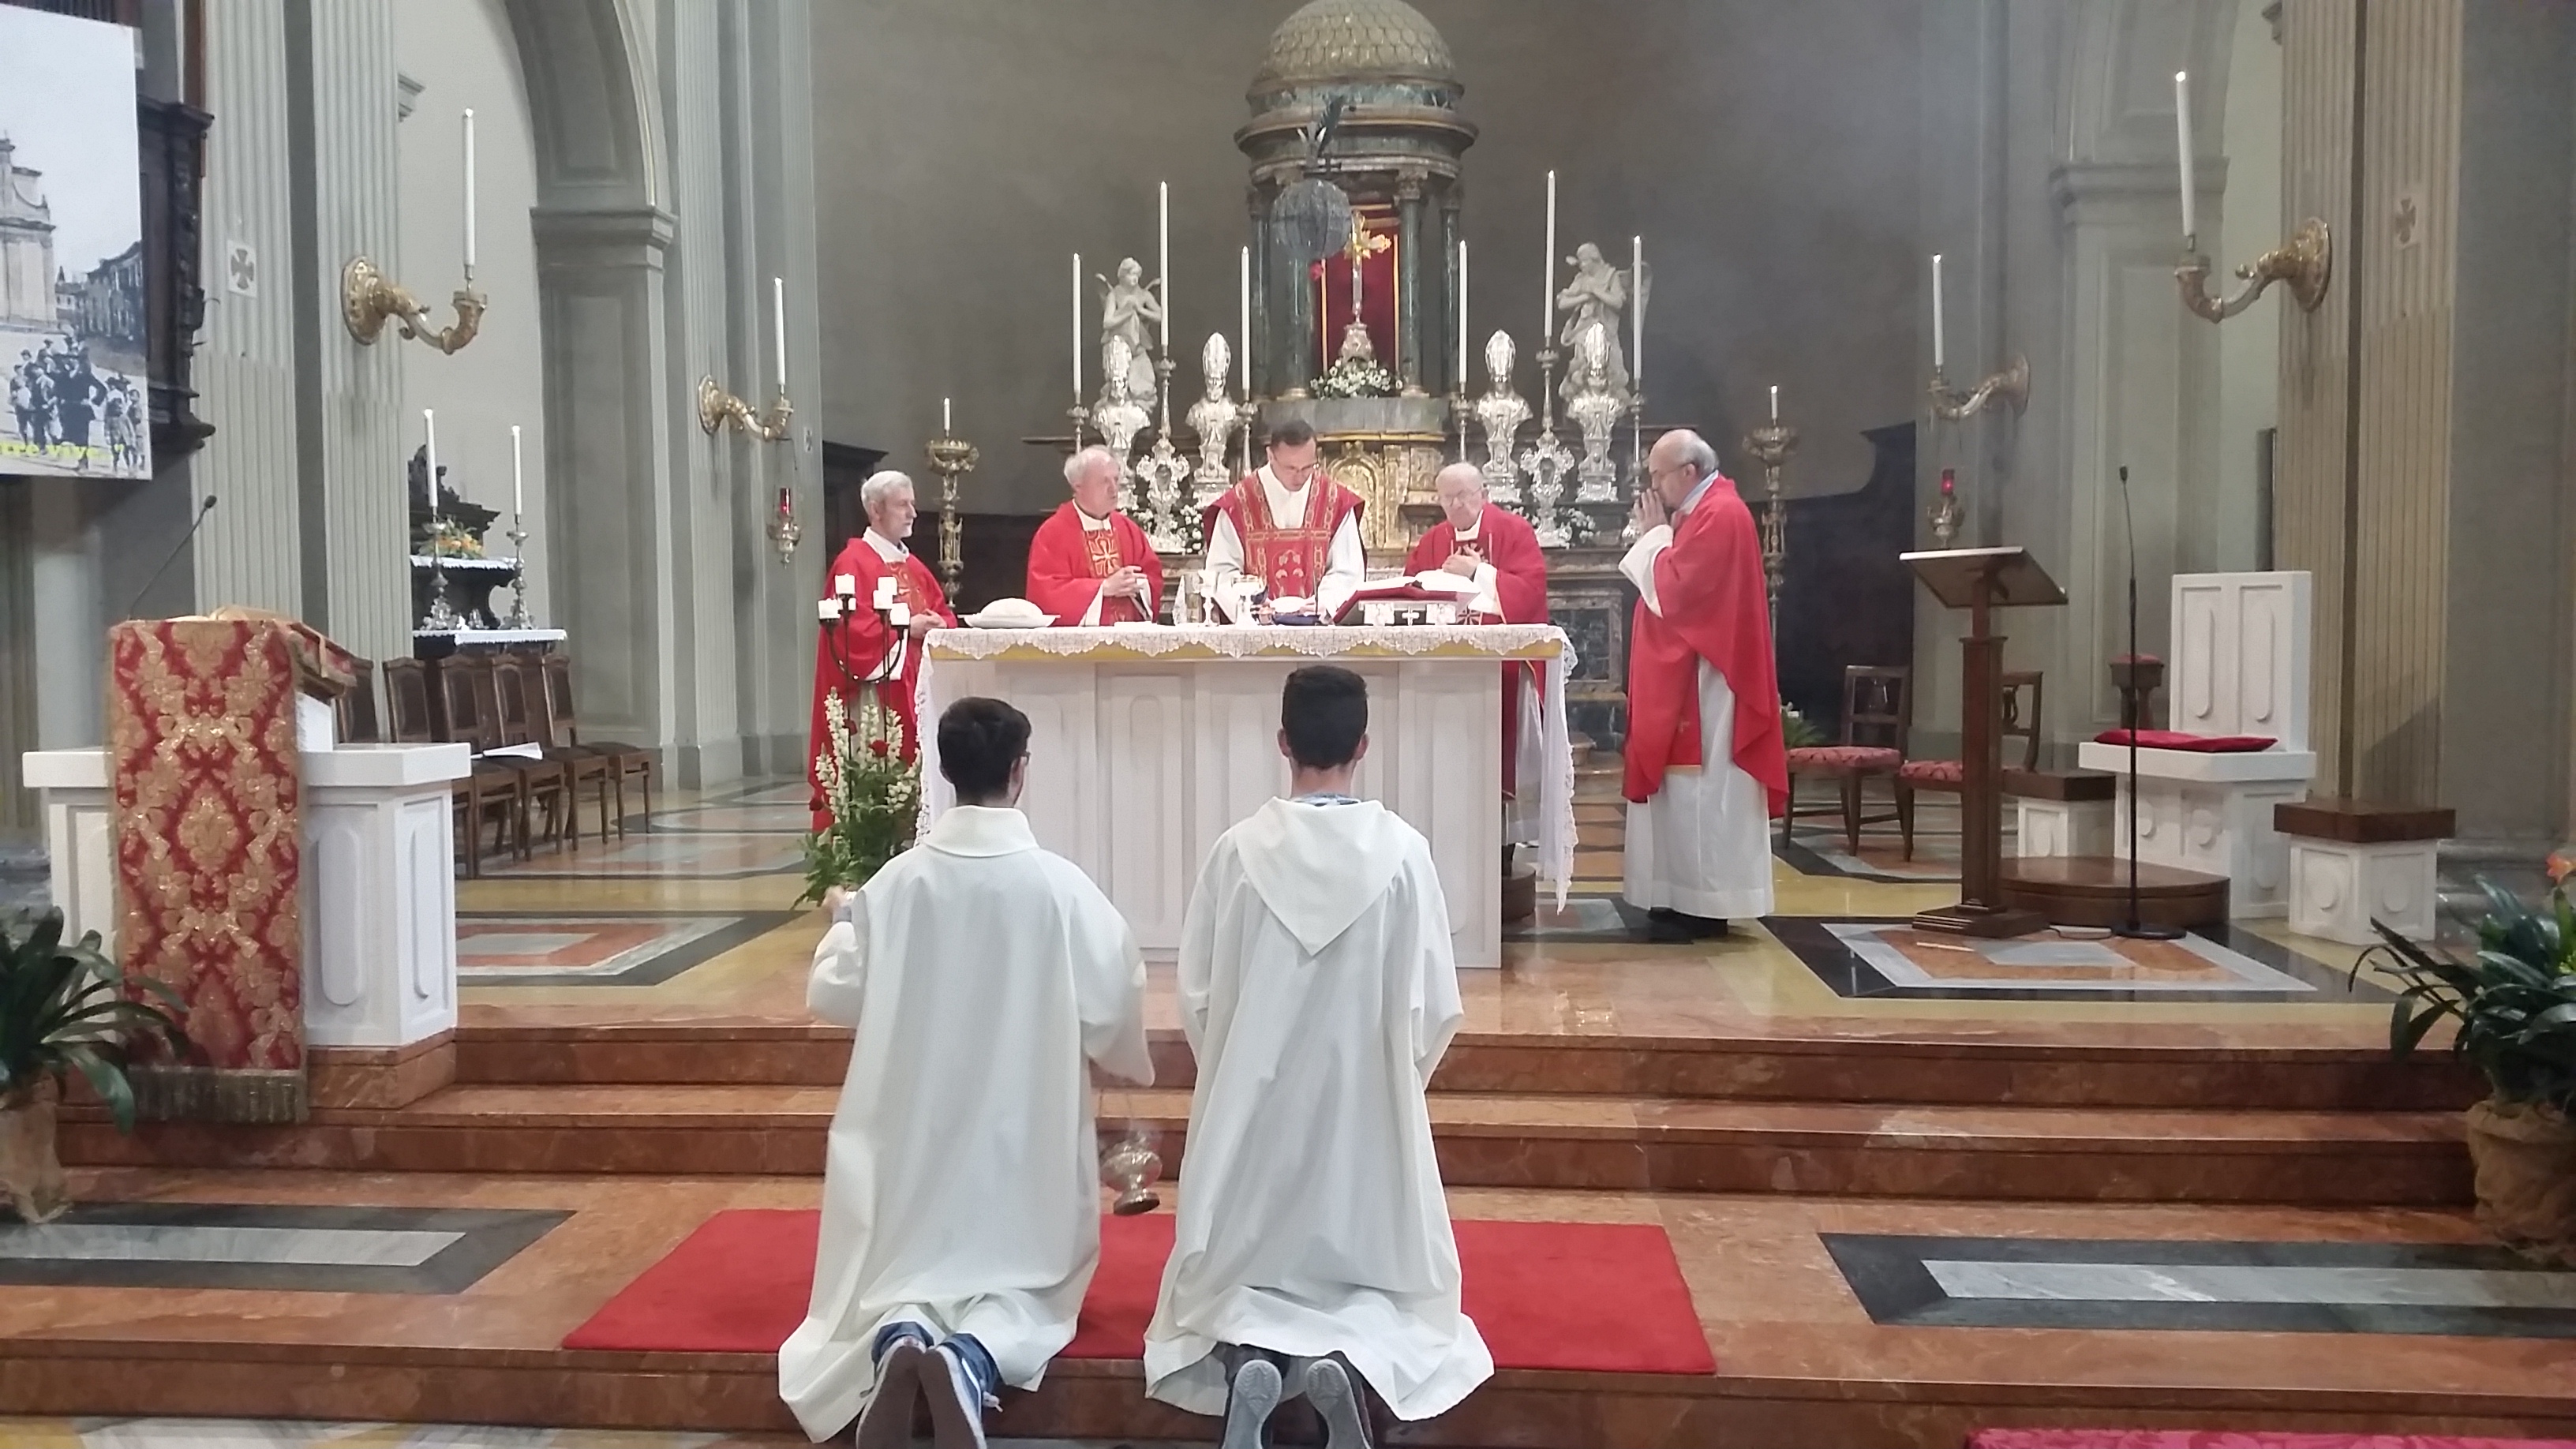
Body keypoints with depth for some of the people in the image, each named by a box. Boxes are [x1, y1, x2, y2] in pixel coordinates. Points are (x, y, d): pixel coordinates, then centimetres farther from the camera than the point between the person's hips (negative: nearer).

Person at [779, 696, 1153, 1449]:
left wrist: (842, 922, 23)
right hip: (1027, 1135, -1)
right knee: (1026, 1285, 15)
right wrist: (1131, 1062, 14)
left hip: (916, 1135, 2)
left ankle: (898, 1338, -18)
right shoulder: (1061, 886, -14)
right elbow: (1110, 1013, -9)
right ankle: (974, 1355, -20)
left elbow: (834, 994, 2)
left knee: (909, 1273, 18)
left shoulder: (896, 882, -9)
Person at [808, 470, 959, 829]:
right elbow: (850, 628, -17)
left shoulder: (914, 567, 18)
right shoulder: (852, 564, -7)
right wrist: (907, 627, -15)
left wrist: (938, 624, -4)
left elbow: (944, 614, 19)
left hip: (914, 690, 8)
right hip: (874, 691, -8)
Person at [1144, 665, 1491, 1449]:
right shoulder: (1404, 852, -12)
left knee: (1244, 1267, 17)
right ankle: (1348, 1353, -13)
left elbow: (1196, 1000, -3)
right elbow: (1436, 1008, -7)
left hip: (1254, 1106, 0)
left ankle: (1247, 1354, -15)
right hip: (1370, 1106, 0)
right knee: (1372, 1261, 18)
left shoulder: (1238, 850, -11)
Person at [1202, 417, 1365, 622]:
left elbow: (1347, 571, 4)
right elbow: (1222, 570, 1)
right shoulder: (1238, 502, 1)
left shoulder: (1336, 501, 5)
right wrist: (1245, 607, -16)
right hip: (1257, 626, 2)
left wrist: (1325, 602, -14)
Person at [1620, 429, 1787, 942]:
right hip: (1686, 676, 11)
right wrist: (1657, 533, 6)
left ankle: (1703, 906, -3)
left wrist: (1654, 533, -9)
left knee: (1699, 788, -7)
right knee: (1691, 788, 11)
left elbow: (1671, 591, -21)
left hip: (1704, 677, -11)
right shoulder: (1706, 512, 16)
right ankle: (1692, 899, 15)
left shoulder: (1720, 516, -16)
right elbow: (1672, 587, 18)